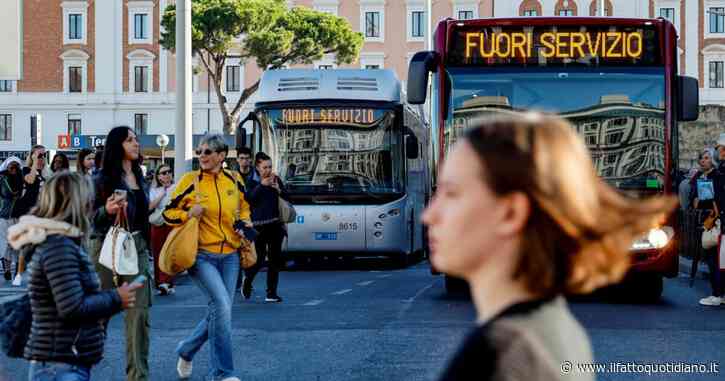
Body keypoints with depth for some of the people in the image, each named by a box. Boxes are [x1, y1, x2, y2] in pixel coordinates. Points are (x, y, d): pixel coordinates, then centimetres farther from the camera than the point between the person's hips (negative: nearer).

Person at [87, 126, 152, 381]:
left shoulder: (140, 178, 13)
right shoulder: (102, 179, -5)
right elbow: (89, 217, -5)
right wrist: (106, 210, -24)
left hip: (137, 248, 5)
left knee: (139, 312, -2)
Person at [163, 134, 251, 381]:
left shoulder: (234, 180, 4)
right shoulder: (190, 181, -6)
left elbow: (244, 207, 22)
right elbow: (168, 213, 1)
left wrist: (244, 222, 2)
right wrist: (188, 214, -17)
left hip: (229, 256, 5)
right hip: (201, 255, -5)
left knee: (219, 313, 8)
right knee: (222, 305, -20)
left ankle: (186, 351, 35)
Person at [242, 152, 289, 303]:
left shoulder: (276, 179, 9)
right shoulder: (252, 182, 1)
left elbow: (287, 197, 8)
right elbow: (249, 198, -14)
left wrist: (278, 190, -11)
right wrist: (261, 185, -23)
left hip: (276, 224, 3)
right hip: (259, 225, -3)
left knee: (275, 259, 1)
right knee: (258, 259, -5)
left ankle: (271, 293, 7)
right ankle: (247, 280, 26)